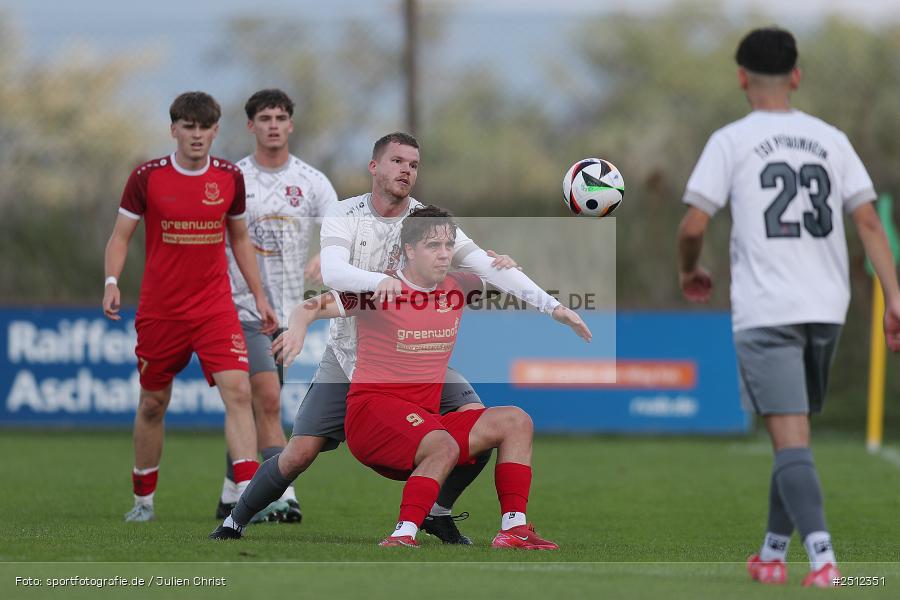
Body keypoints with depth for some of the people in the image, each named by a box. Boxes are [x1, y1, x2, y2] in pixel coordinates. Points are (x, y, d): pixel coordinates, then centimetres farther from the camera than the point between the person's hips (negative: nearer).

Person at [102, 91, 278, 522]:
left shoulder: (229, 178, 3)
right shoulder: (147, 177, -4)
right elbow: (120, 235, 1)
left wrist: (259, 296, 14)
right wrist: (112, 283, -16)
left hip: (215, 308, 1)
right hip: (159, 310, -1)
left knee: (237, 390, -17)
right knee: (152, 404, 8)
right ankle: (143, 499, 26)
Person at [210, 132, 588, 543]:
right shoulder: (344, 216, -9)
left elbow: (484, 264, -13)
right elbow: (330, 270, -28)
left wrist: (552, 306, -24)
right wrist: (379, 281, -48)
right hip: (349, 352, -2)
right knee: (299, 454, -10)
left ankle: (436, 511, 5)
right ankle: (236, 520, 14)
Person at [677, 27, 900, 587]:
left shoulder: (730, 141, -1)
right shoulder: (830, 139, 10)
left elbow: (694, 225, -5)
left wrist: (690, 271, 15)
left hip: (765, 311, -4)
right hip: (826, 308, 4)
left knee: (791, 440, -10)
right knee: (795, 433, 18)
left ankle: (823, 557, -24)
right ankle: (773, 553, 26)